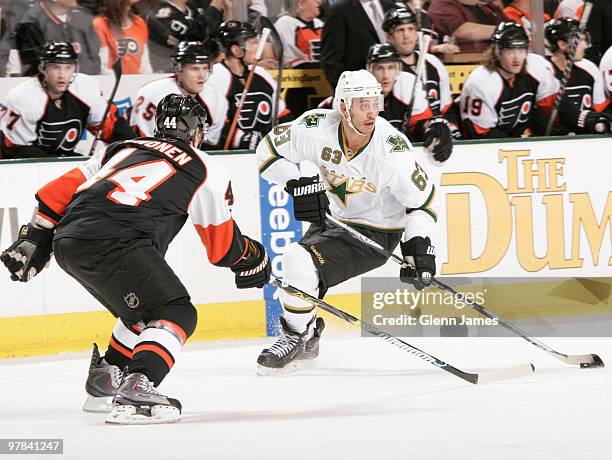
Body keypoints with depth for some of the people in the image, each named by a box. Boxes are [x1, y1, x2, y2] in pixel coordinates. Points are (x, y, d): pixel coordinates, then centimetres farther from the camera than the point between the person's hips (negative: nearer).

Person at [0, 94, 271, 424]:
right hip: (112, 244, -8)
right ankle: (135, 393, -25)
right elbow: (223, 244, 18)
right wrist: (253, 259, 37)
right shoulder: (206, 170, 15)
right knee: (176, 313, -5)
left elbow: (62, 189, 24)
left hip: (67, 244, 8)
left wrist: (34, 238, 27)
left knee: (145, 310, 27)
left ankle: (103, 385, 35)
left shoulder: (123, 149, 31)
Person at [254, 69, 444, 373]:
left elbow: (421, 199, -14)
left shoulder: (392, 150, -26)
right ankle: (307, 338, 38)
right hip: (331, 219, 5)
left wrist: (419, 244, -22)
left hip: (375, 233, -5)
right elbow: (270, 148, -5)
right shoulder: (317, 128, -19)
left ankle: (297, 336, -1)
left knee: (300, 262, -22)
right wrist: (296, 184, -18)